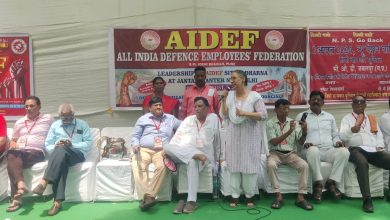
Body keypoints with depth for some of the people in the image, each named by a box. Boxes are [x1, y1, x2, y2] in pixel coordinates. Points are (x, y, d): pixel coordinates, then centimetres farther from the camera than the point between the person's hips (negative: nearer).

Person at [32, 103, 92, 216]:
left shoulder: (82, 124, 11)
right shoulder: (55, 125, 18)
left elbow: (89, 144, 2)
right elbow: (47, 145, 14)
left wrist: (72, 145, -13)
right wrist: (55, 146, -10)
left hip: (77, 154, -1)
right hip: (59, 154, 2)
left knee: (61, 150, -35)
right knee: (61, 162, -37)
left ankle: (44, 182, -45)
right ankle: (58, 201, -45)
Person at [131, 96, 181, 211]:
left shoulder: (170, 118, 20)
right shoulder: (142, 119, 17)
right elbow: (135, 136, 14)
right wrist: (135, 145, -7)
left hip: (162, 151, 0)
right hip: (144, 150, 0)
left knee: (161, 166, -33)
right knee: (138, 166, -32)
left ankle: (148, 196, -30)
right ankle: (148, 195, -37)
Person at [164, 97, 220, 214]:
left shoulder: (214, 118, 9)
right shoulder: (188, 119, 17)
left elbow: (218, 140, 10)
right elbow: (178, 137, 10)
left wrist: (219, 157, 8)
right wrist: (170, 151, -6)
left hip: (205, 153, -3)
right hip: (184, 153, 3)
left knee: (192, 161, -39)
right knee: (167, 146, -26)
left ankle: (191, 201, -38)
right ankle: (196, 155, -37)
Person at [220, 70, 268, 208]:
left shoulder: (254, 96, -5)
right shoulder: (229, 95, 5)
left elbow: (263, 115, -11)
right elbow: (224, 116, 3)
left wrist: (244, 113, -18)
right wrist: (224, 99, -6)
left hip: (250, 136, -3)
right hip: (234, 135, 3)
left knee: (250, 165, 2)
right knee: (234, 164, 5)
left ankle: (250, 195, 16)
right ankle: (234, 195, 15)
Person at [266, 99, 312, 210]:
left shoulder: (293, 122, 7)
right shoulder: (270, 123, -2)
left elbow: (301, 142, 1)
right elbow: (274, 142, -14)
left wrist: (304, 131, -20)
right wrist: (289, 131, -23)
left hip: (291, 153, 3)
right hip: (275, 153, -2)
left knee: (304, 165, -25)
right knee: (271, 165, -34)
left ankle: (300, 197, -18)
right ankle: (278, 196, -22)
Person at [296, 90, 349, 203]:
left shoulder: (330, 117, 23)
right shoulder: (301, 116, 12)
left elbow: (335, 135, 23)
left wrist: (337, 142, -1)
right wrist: (304, 143, -15)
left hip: (329, 150, 4)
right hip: (311, 150, -3)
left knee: (344, 151, -27)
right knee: (313, 150, -39)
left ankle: (331, 181, -17)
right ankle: (318, 183, -26)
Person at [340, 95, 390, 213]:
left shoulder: (372, 118, 27)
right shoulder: (347, 118, 12)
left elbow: (379, 135, 24)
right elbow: (343, 136, -5)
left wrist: (380, 147, 4)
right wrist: (352, 129, -26)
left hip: (374, 150, 5)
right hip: (356, 149, -4)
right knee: (362, 163, -38)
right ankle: (367, 199, -36)